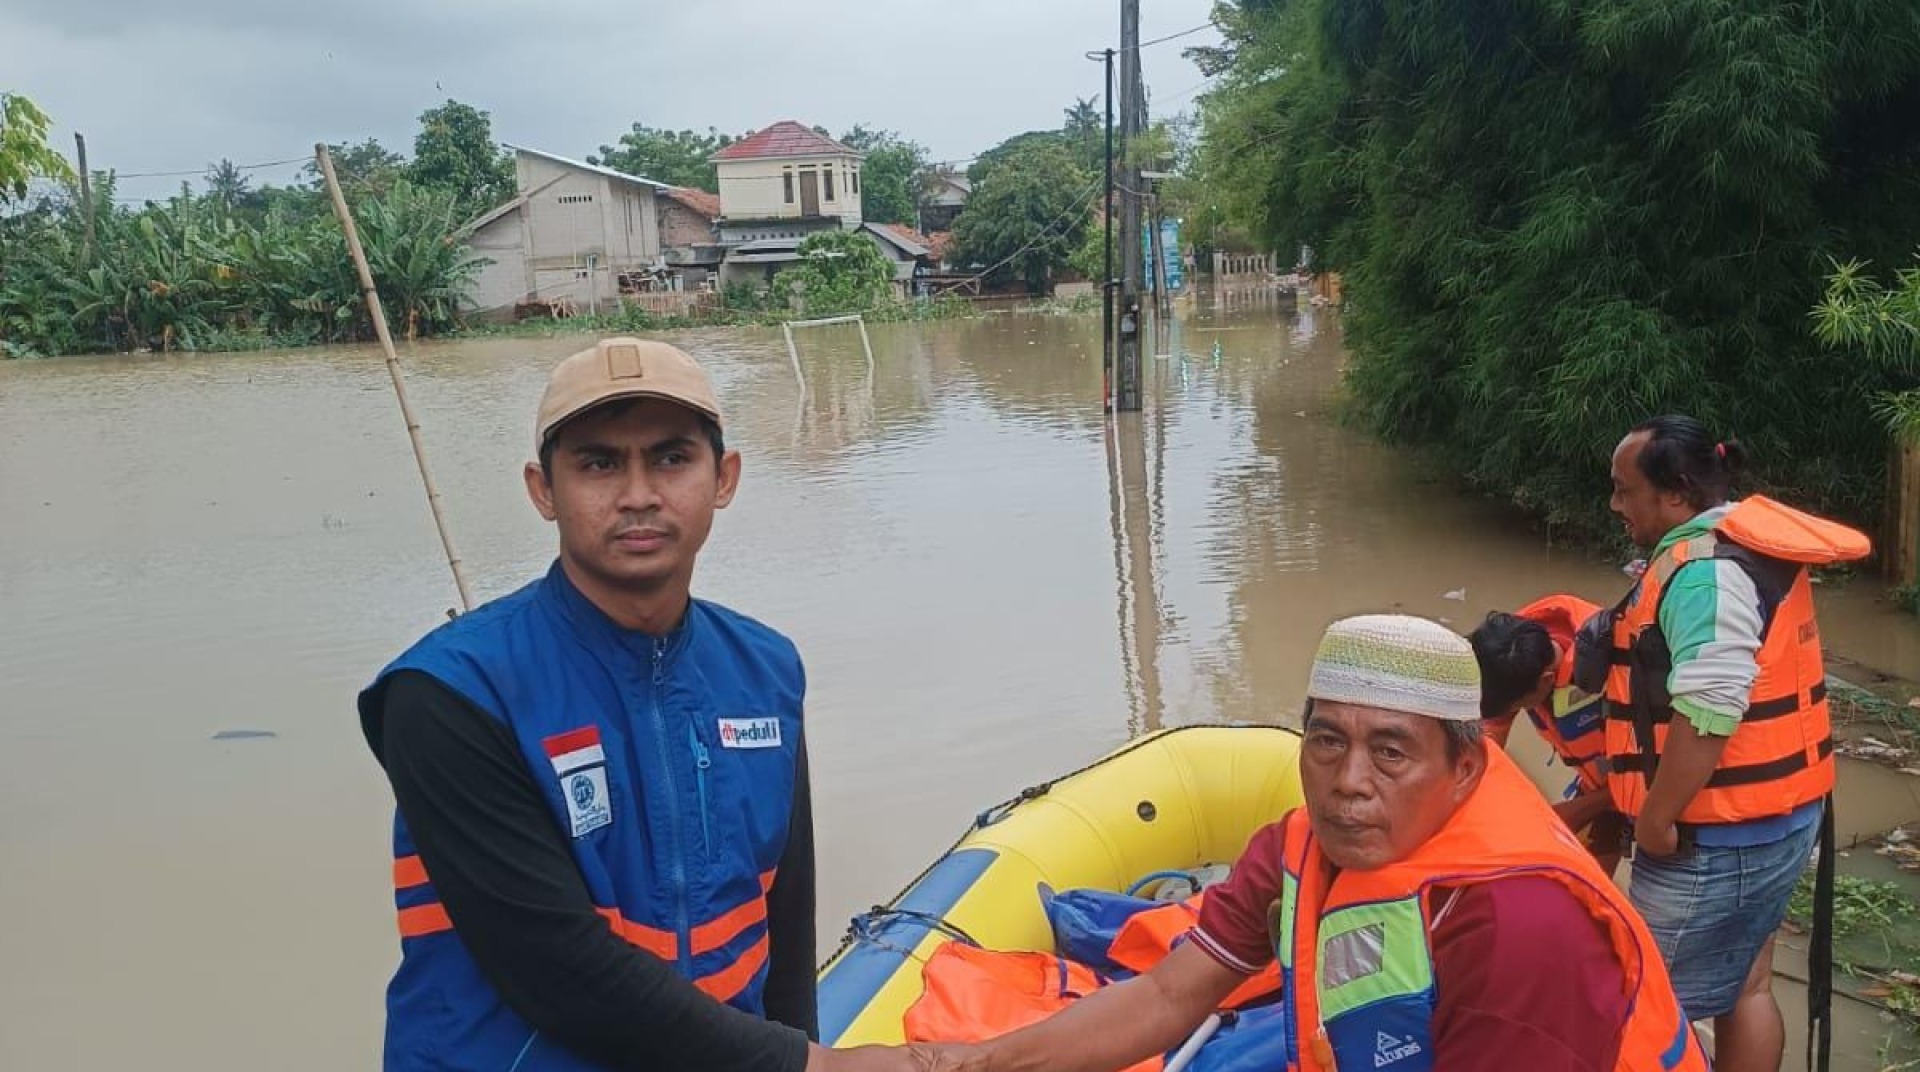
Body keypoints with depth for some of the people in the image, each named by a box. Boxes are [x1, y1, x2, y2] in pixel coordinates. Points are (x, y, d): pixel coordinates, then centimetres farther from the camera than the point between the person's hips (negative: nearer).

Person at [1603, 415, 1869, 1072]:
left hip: (1718, 835, -10)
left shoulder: (1704, 569, -23)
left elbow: (1707, 712, -31)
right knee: (1744, 986, 20)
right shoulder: (1745, 545, 11)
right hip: (1765, 817, 10)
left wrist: (1655, 819, -22)